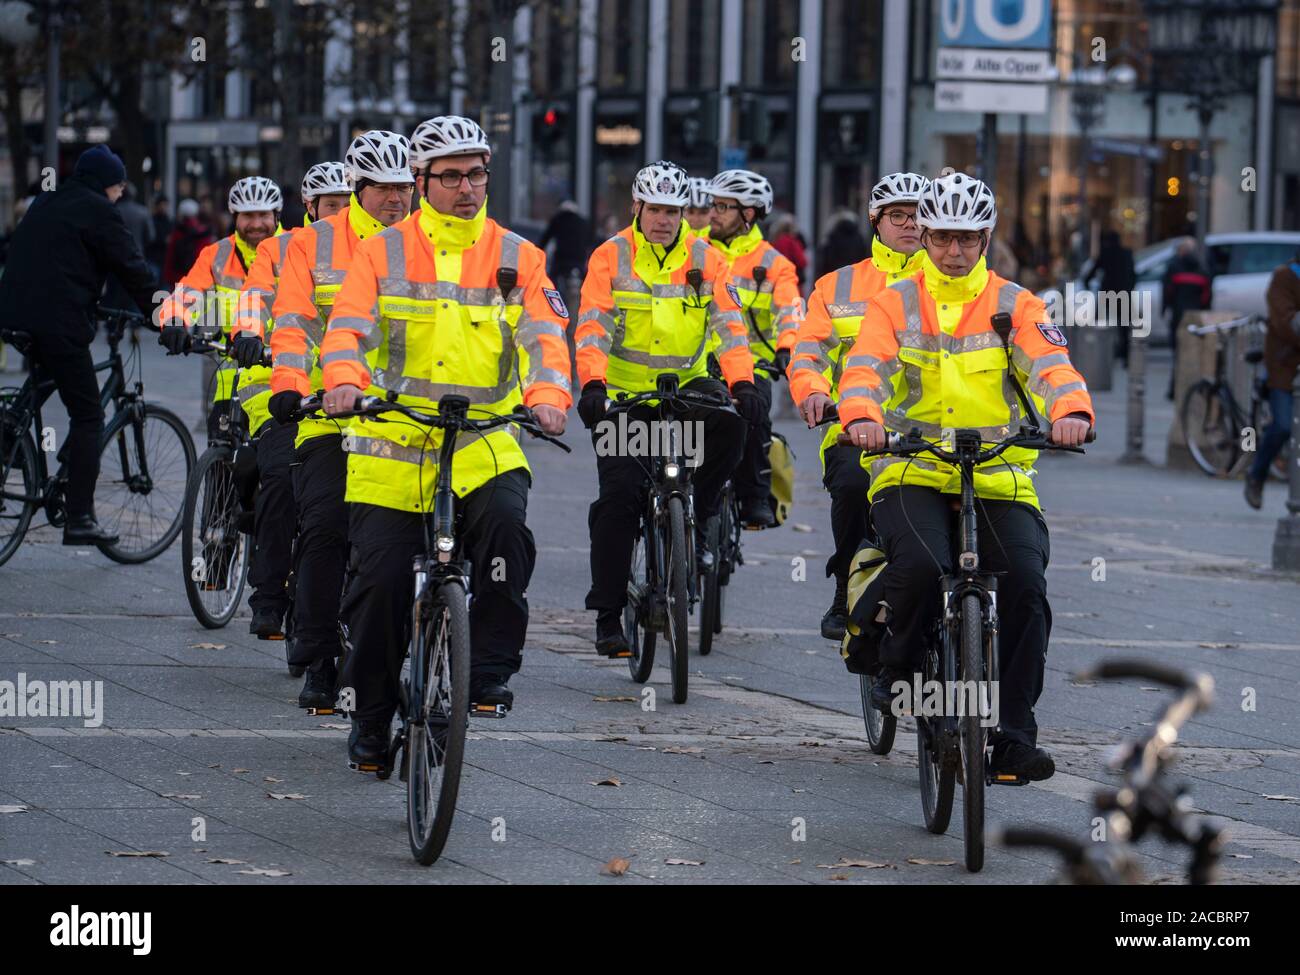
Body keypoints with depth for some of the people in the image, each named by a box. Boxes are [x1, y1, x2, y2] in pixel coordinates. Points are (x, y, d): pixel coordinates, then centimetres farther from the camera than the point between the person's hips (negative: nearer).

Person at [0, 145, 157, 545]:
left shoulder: (45, 205, 22)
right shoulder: (98, 211, -3)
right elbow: (133, 270, -4)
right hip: (59, 325, -8)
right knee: (88, 415, -2)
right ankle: (80, 518, -8)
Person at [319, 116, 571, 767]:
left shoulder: (515, 257, 7)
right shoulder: (383, 254, 6)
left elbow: (544, 334, -5)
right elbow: (349, 327, -6)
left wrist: (547, 394, -26)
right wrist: (344, 381, -28)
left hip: (484, 442, 0)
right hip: (393, 441, 0)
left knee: (505, 524, -30)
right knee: (381, 583, -1)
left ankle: (489, 669, -17)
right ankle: (372, 716, 17)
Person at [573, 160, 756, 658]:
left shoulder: (705, 260, 0)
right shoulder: (611, 257, -4)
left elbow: (729, 325, -9)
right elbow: (592, 326, -13)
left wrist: (742, 383, -25)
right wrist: (592, 385, -30)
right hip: (623, 393, -1)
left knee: (728, 426, -30)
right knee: (619, 495, -13)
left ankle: (694, 520, -7)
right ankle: (607, 613, -5)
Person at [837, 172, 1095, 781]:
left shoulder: (1014, 306, 7)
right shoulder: (895, 304, 8)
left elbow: (1050, 364, -9)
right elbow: (867, 367, -9)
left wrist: (1071, 411, -32)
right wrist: (861, 416, -32)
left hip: (999, 477, 1)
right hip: (912, 472, -1)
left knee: (1025, 587, -19)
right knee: (921, 565, -30)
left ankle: (1012, 733, -8)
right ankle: (898, 670, -1)